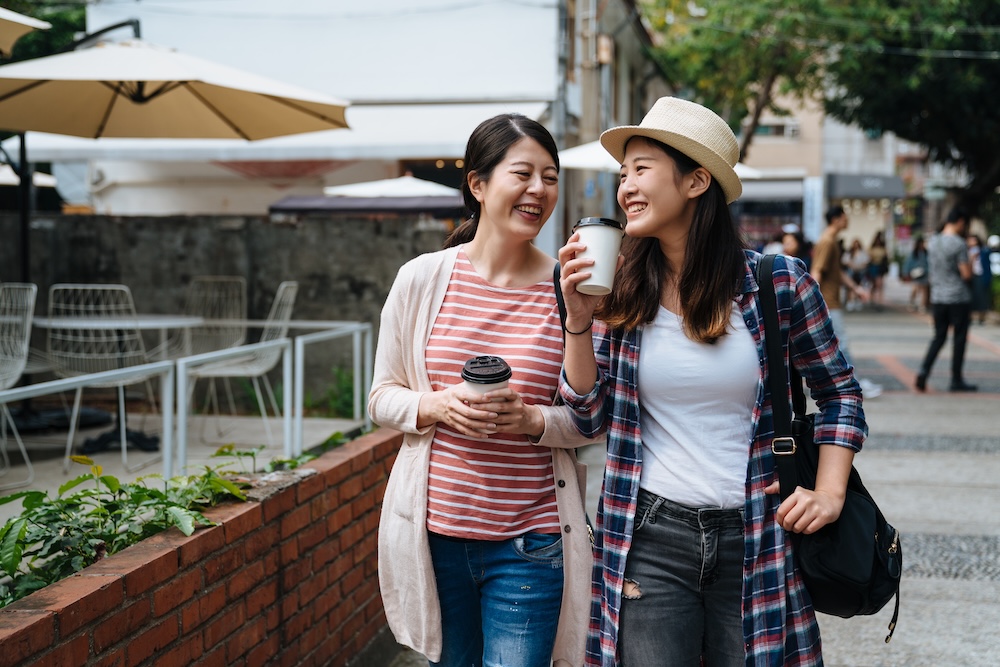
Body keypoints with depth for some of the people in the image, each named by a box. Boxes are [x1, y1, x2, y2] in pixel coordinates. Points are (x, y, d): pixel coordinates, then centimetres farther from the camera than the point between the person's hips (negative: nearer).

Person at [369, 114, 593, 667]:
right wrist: (437, 406, -13)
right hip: (436, 532, 2)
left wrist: (534, 420, -17)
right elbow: (382, 398, 6)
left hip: (530, 543, -2)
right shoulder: (421, 278, 0)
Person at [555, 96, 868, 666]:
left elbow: (839, 392, 6)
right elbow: (590, 417, 0)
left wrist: (830, 492, -5)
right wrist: (579, 319, -11)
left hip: (753, 538, -1)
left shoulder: (779, 282, -6)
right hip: (649, 539, 1)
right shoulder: (620, 291, 0)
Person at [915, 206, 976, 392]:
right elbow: (966, 274, -15)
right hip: (959, 298, -6)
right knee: (959, 339, 5)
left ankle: (923, 370, -6)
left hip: (937, 298, 6)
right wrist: (970, 265, 2)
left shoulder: (933, 241, 7)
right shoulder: (959, 243, -14)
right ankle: (956, 380, 10)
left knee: (938, 337, 12)